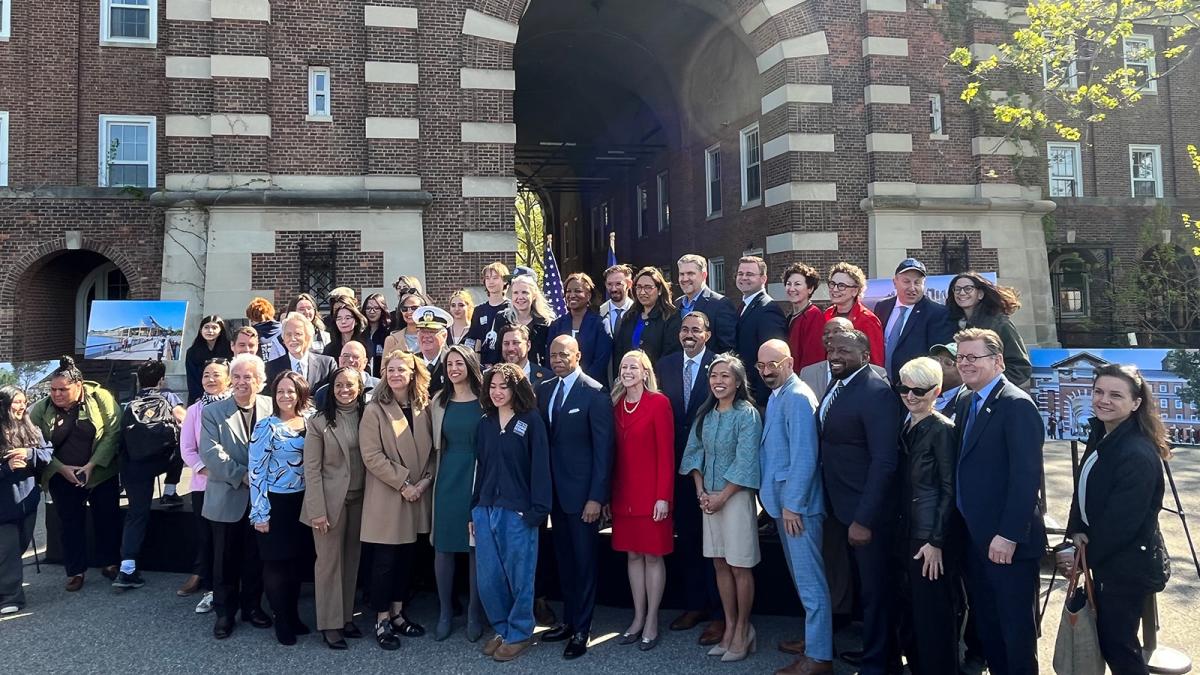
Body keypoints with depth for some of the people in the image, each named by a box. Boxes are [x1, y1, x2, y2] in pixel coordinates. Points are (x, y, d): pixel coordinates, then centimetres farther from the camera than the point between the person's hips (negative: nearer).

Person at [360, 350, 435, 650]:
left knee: (406, 558, 13)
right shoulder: (375, 411, -7)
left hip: (418, 496, 5)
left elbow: (432, 450, 8)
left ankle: (398, 614, 26)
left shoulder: (424, 409, 6)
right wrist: (403, 483, -16)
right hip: (387, 497, -4)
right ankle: (382, 621, 14)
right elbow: (372, 456, -14)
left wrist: (425, 480, -8)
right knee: (385, 560, 2)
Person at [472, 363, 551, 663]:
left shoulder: (531, 421, -5)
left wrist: (538, 510, -15)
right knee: (488, 578, 9)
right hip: (486, 510, 5)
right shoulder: (485, 423, 10)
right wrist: (474, 509, 10)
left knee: (518, 576, 5)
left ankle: (519, 633, 22)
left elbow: (540, 467, -9)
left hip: (518, 512, -5)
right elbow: (480, 467, 12)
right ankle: (502, 629, 27)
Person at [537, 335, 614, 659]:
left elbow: (604, 448, -12)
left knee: (584, 561, 5)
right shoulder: (544, 390, 8)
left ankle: (582, 629, 17)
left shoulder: (595, 393, -11)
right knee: (564, 559, 16)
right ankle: (568, 620, 29)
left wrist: (596, 497, -15)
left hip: (582, 492, -6)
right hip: (554, 490, 6)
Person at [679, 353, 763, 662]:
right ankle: (730, 628, 21)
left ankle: (743, 630, 15)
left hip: (737, 496, -6)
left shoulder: (747, 414, -10)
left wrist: (722, 496, -14)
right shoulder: (705, 414, 8)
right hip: (709, 497, 6)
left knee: (740, 567, 1)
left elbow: (746, 462, -15)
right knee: (720, 564, 10)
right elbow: (693, 452, 7)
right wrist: (701, 491, -4)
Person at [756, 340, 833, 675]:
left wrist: (792, 505, -20)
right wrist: (778, 499, 14)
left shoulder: (797, 398, -17)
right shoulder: (776, 396, 12)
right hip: (784, 500, 10)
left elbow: (804, 456, -22)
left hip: (798, 504, -10)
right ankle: (813, 638, 34)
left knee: (810, 581, -1)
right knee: (802, 578, 20)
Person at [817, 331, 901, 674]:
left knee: (874, 588, 9)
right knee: (861, 582, 22)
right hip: (840, 506, 8)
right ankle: (868, 646, 39)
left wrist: (864, 518, -24)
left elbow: (884, 462, -23)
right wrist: (833, 507, 6)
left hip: (866, 510, -8)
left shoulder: (877, 393, -19)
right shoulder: (836, 387, 7)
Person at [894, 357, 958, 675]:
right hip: (908, 532, 7)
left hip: (932, 536, -7)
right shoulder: (906, 428, 10)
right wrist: (902, 532, 12)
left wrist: (936, 541, -15)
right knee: (912, 610, 15)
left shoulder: (942, 429, -11)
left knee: (933, 613, 2)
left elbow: (949, 490, -13)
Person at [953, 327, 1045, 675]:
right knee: (985, 621, 18)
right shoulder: (966, 403, 12)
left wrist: (1008, 535, -22)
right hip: (974, 536, 8)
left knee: (1015, 624, 6)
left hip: (1008, 541, -8)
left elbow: (1027, 476, -21)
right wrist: (966, 527, 9)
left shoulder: (1017, 405, -15)